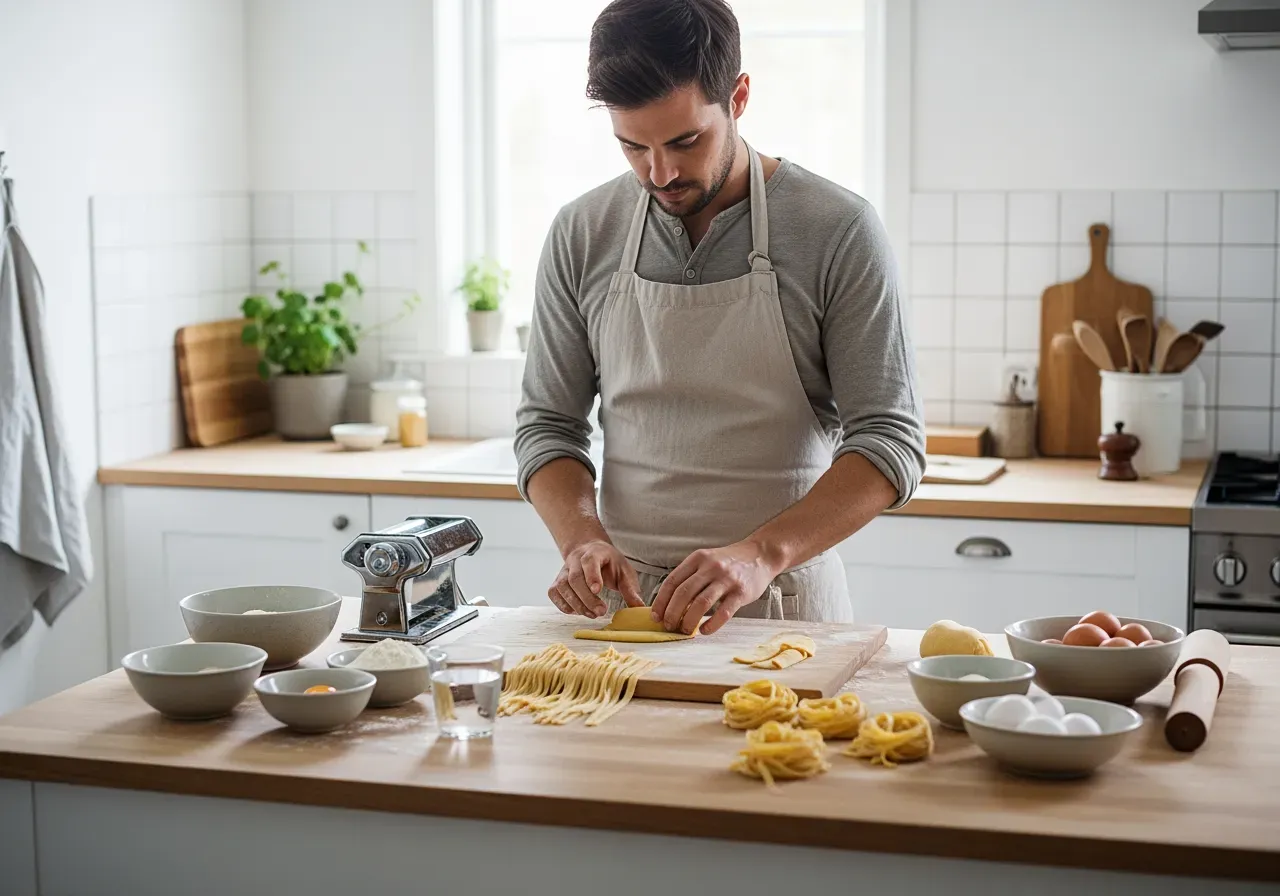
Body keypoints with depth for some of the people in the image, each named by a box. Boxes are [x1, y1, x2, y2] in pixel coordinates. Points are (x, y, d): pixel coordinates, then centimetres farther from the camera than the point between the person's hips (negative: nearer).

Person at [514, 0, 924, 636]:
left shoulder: (839, 230, -5)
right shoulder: (581, 237, 5)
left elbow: (891, 442, -7)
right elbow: (548, 424, 10)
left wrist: (762, 553, -21)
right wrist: (583, 537, -10)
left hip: (786, 606, -2)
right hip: (624, 602, 2)